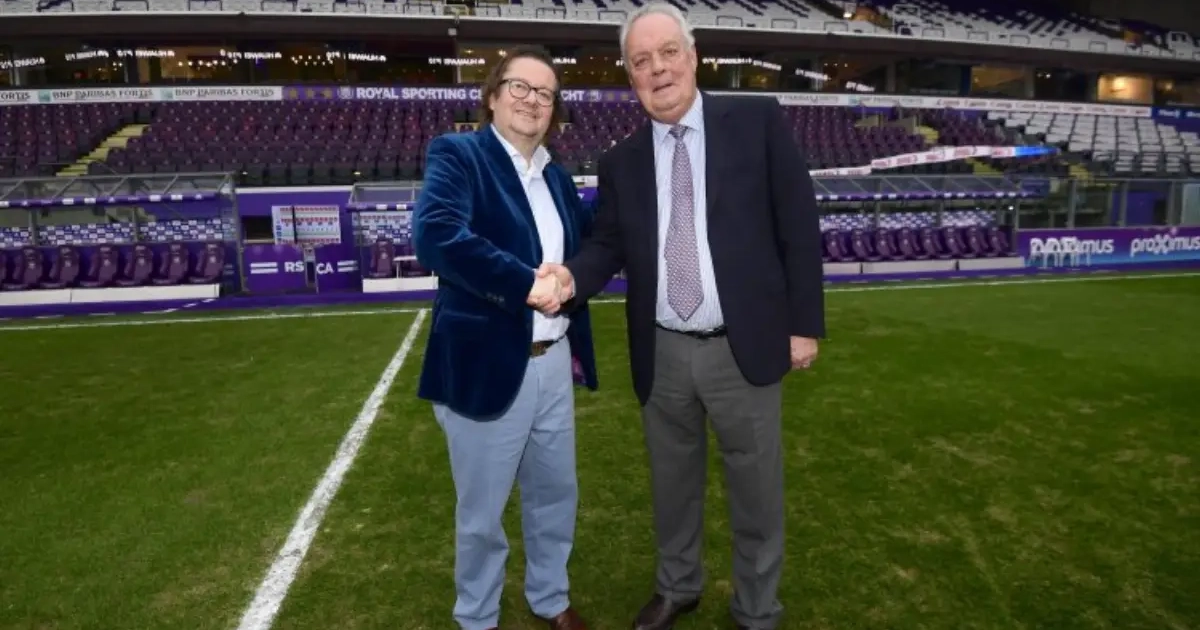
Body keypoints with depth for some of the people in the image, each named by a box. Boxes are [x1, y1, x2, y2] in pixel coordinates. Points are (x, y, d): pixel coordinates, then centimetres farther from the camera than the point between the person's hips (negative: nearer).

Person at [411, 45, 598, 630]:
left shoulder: (557, 177, 12)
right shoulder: (457, 154, -9)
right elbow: (435, 234, -27)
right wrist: (527, 285, -26)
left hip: (554, 362, 7)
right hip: (487, 365, -6)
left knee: (556, 493, 21)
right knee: (481, 511, 13)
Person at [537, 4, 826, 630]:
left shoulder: (757, 120, -3)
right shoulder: (620, 160, 4)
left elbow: (797, 224, -4)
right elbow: (609, 244, 4)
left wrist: (805, 322, -6)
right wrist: (572, 275, -19)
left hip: (744, 346, -2)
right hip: (662, 354, 3)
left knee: (755, 485, 13)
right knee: (672, 481, 19)